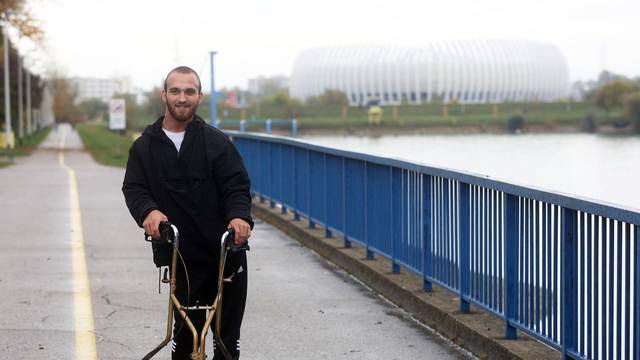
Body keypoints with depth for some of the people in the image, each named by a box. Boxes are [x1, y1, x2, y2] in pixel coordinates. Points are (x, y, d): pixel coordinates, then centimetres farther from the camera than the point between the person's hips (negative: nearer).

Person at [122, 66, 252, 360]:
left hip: (226, 252, 0)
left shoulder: (216, 141, 0)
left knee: (228, 335, 6)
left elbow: (236, 185, -6)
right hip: (182, 258, 1)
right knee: (185, 334, 4)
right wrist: (148, 211, -26)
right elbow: (133, 189, -3)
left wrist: (240, 215, -27)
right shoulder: (144, 147, 6)